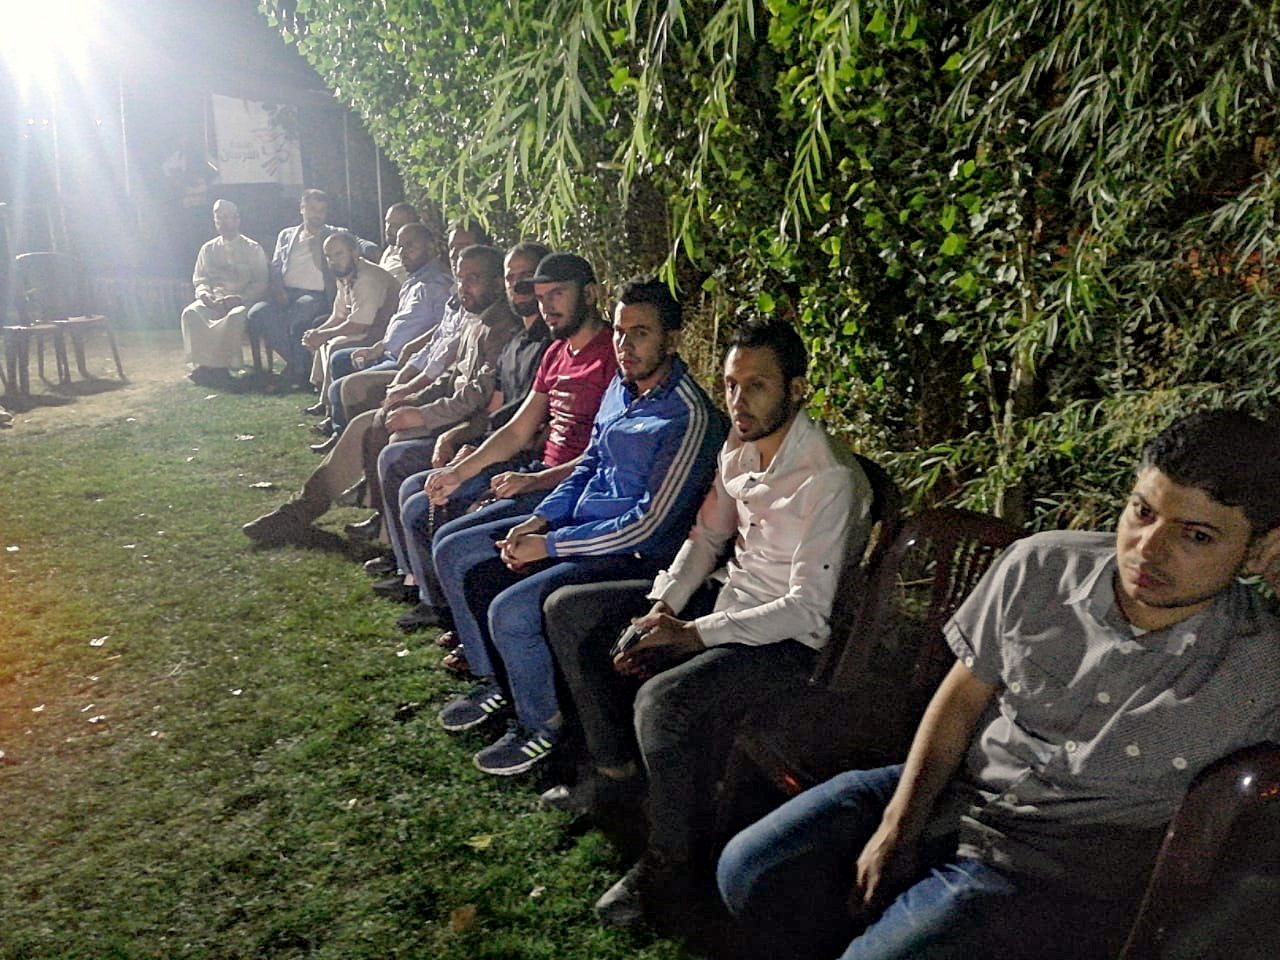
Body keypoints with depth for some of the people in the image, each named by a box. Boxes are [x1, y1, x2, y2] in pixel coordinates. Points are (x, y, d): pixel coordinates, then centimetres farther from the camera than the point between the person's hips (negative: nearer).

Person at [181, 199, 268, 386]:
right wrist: (205, 294, -8)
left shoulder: (253, 249, 8)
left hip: (243, 300, -3)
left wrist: (240, 298, -16)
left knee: (235, 316, -40)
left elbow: (260, 283, 1)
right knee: (190, 313, -30)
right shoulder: (208, 249, 18)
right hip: (213, 300, 3)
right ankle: (200, 364, -29)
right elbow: (200, 280, 17)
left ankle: (221, 366, -32)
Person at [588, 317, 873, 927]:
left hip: (791, 640, -8)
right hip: (733, 601, 9)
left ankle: (675, 858, -6)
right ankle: (614, 760, 20)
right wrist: (659, 610, -1)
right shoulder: (738, 451, 2)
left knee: (664, 698, -31)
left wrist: (692, 635, -24)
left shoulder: (827, 478, -23)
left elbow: (807, 610, -25)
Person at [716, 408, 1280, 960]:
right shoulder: (1041, 567, -5)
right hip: (952, 788, 4)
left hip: (1063, 870, -3)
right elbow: (962, 696, 1)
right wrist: (896, 828, -5)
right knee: (752, 869, -8)